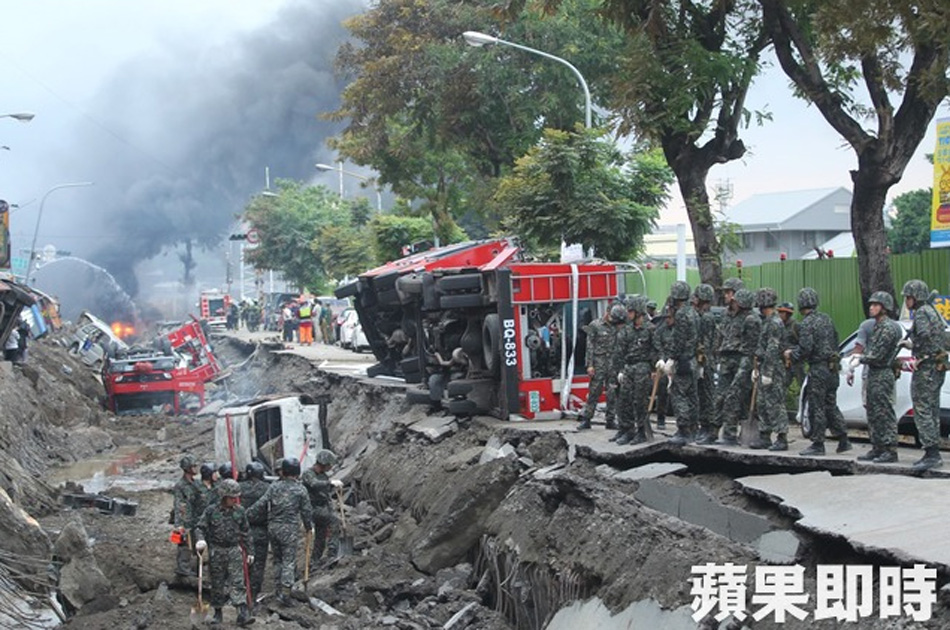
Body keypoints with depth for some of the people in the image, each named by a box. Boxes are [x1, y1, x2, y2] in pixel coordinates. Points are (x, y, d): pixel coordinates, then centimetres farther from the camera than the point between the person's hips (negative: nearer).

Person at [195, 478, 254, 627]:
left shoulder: (240, 511, 2)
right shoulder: (211, 511, -6)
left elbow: (246, 532, 10)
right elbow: (200, 528, -1)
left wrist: (249, 552, 11)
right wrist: (201, 540, -22)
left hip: (235, 551, 1)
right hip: (217, 552, -1)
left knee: (238, 583, -7)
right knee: (217, 584, 9)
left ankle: (243, 614, -13)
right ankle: (217, 613, 22)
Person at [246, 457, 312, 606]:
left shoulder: (274, 487, 0)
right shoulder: (300, 490, -5)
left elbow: (261, 505, -5)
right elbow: (307, 511, 1)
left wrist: (247, 516, 4)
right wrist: (309, 527, 16)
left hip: (273, 527, 3)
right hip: (290, 529, -3)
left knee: (278, 559, 16)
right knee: (289, 561, 1)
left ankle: (279, 588, 22)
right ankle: (284, 592, -7)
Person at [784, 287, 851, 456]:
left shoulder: (806, 324, -14)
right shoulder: (826, 319, 11)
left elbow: (805, 349, -20)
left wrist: (791, 354, -1)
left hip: (818, 369, -8)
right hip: (832, 368, 8)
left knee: (816, 408, -1)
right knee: (831, 405, 16)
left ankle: (818, 445, 2)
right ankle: (843, 440, 17)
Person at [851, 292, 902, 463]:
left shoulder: (888, 327, -14)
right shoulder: (877, 326, 17)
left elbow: (877, 355, -18)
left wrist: (860, 359, -7)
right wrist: (860, 355, 5)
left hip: (883, 375, -10)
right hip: (873, 374, 10)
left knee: (885, 413, -9)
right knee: (873, 413, 13)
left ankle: (890, 451, -7)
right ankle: (877, 448, 20)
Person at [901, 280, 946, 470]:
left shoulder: (921, 313, -12)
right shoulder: (933, 312, 18)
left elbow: (925, 336, -26)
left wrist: (919, 359, -14)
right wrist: (912, 345, 19)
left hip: (926, 368, -10)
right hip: (938, 368, 10)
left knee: (922, 411, -8)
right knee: (932, 411, 13)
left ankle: (932, 453, -11)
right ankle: (933, 454, 18)